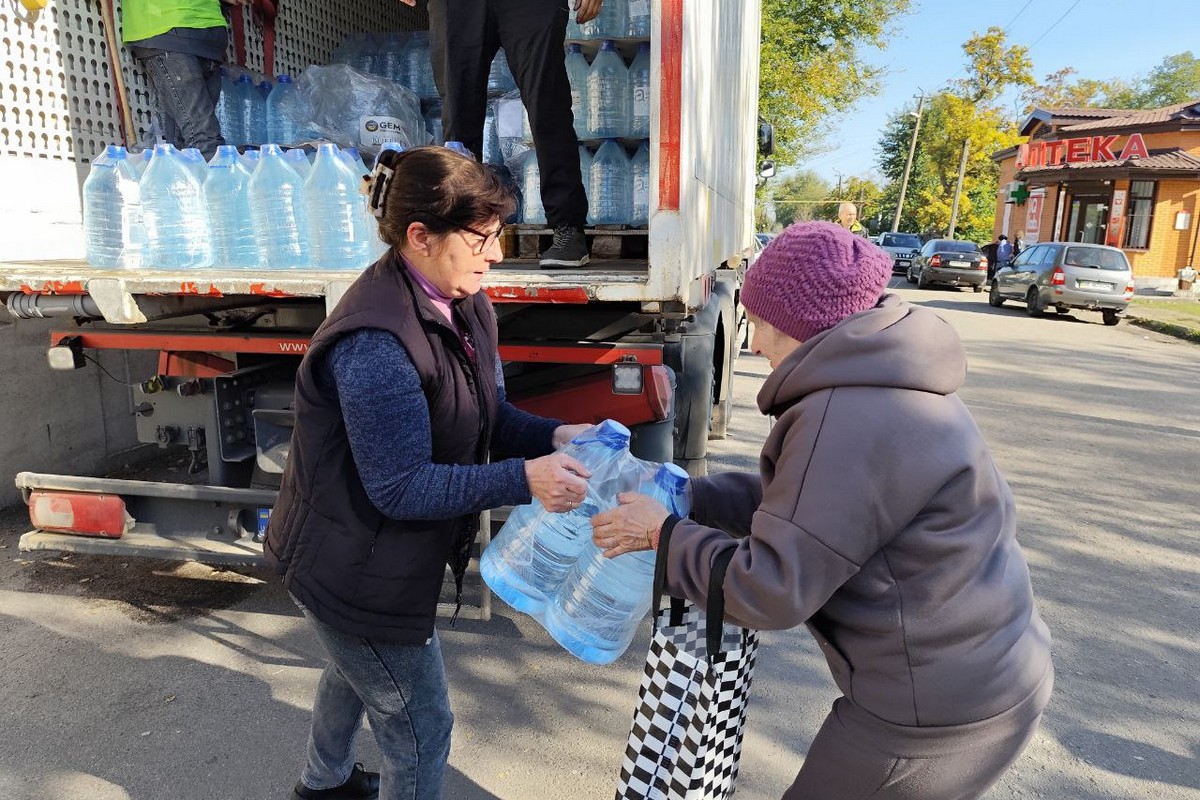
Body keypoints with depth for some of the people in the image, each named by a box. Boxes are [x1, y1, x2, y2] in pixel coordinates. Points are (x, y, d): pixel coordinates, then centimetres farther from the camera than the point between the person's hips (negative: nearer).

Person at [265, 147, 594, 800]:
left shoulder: (464, 306, -5)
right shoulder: (376, 343, -33)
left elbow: (487, 414, 2)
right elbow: (400, 487, -30)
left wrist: (553, 437, -16)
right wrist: (524, 480, -34)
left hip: (371, 552, 10)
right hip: (353, 570, -9)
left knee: (354, 670, 34)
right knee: (420, 731, 10)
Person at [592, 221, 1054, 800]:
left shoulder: (849, 420, -29)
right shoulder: (883, 387, 4)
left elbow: (771, 591, -25)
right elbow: (791, 501, 10)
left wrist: (664, 534, -13)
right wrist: (686, 496, 6)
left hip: (937, 709, -9)